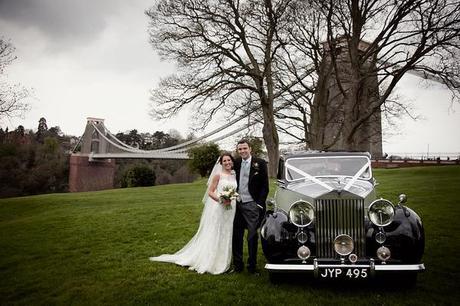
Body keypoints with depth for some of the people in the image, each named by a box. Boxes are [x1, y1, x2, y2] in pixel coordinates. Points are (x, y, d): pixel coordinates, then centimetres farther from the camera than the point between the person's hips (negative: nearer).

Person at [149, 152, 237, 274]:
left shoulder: (234, 175, 9)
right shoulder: (218, 175, -5)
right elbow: (210, 192, -5)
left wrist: (233, 199, 0)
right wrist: (221, 200, -19)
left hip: (231, 210, 5)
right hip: (218, 209, -5)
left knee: (227, 235, 10)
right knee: (214, 235, 2)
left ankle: (223, 261, 24)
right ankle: (209, 261, 15)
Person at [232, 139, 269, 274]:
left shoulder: (260, 163, -5)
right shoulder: (236, 163, 7)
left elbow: (265, 186, -5)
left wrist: (259, 204, -10)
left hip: (252, 205, -4)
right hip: (238, 204, 4)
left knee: (252, 236, 4)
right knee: (237, 235, 8)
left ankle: (252, 266, 17)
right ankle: (237, 264, 21)